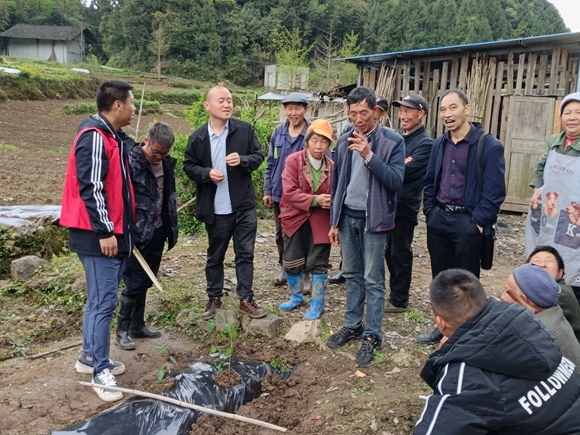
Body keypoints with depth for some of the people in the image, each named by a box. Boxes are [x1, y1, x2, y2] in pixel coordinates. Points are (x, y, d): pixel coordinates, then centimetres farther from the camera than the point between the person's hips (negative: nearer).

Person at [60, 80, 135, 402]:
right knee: (103, 301, -5)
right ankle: (100, 370, 6)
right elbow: (90, 188, -22)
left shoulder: (114, 137, 15)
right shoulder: (94, 138, -17)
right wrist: (105, 231, -21)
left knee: (99, 299, 17)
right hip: (99, 236, -10)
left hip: (113, 232, 10)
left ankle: (90, 357, 30)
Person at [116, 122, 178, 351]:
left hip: (158, 231, 7)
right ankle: (122, 329, 17)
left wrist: (172, 228, 15)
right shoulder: (131, 161, -15)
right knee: (134, 283, 0)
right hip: (138, 233, -6)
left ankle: (138, 325, 29)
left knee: (146, 282, 15)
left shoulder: (167, 163, 6)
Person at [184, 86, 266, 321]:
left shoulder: (244, 129, -3)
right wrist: (207, 173, -14)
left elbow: (258, 156, 2)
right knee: (215, 256, 14)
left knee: (245, 254, 7)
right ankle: (214, 298, 31)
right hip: (215, 209, 0)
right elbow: (188, 166, 5)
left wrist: (243, 160, -18)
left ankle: (246, 299, 19)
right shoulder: (198, 137, -4)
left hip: (243, 206, 0)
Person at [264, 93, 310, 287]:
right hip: (279, 193, 4)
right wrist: (267, 190, 6)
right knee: (281, 233, 16)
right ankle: (284, 267, 32)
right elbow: (271, 164, 8)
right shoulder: (278, 132, 2)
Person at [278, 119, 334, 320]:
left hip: (320, 221, 0)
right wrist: (314, 200, -25)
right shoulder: (293, 160, -10)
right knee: (292, 262, 11)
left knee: (317, 263, 4)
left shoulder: (332, 166, -4)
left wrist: (331, 202, -17)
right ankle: (296, 296, 34)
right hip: (295, 218, 0)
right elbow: (290, 192, -17)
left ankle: (317, 304, 20)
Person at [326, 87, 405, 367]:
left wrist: (369, 156, -27)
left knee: (373, 279, 1)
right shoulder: (344, 142, 7)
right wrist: (334, 221, 10)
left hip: (374, 218, -5)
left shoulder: (393, 141, -8)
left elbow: (397, 181, -17)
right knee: (351, 274, 14)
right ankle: (352, 325, 28)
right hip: (347, 217, 5)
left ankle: (372, 336, 11)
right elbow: (337, 184, 11)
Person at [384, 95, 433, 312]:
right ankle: (395, 291, 31)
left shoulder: (425, 143, -11)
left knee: (400, 253, 4)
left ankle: (399, 300, 17)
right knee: (389, 251, 16)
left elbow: (405, 171, -21)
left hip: (404, 206, -7)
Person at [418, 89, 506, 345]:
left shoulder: (489, 146, -11)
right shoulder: (439, 144, 8)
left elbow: (494, 191, -13)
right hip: (439, 220, 6)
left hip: (468, 223, -6)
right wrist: (430, 212, 8)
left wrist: (478, 222, -15)